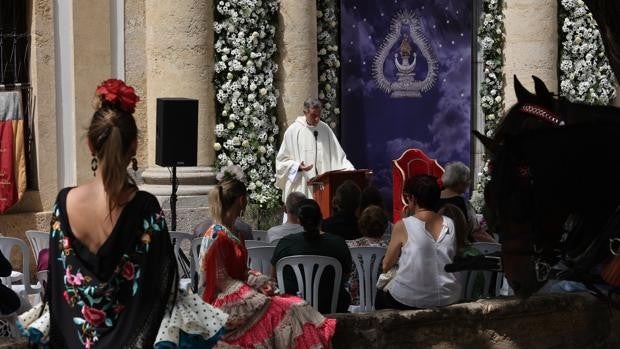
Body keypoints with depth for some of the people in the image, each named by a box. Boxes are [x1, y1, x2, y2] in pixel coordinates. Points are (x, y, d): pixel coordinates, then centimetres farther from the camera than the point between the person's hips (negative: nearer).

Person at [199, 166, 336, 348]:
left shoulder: (230, 233, 13)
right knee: (283, 311, -22)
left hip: (239, 291, 9)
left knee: (294, 306, -8)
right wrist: (257, 291, -15)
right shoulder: (218, 237, -16)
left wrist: (260, 281, 0)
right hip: (225, 302, -9)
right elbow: (222, 281, -17)